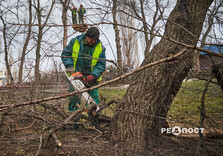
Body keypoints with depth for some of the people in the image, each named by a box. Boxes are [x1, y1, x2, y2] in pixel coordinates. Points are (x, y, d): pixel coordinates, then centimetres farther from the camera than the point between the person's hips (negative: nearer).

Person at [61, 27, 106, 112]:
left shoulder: (100, 48, -5)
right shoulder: (74, 42, -4)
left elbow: (101, 65, -8)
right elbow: (65, 54, 1)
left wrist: (93, 76, -23)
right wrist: (71, 68, -12)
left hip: (92, 78, -1)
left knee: (93, 100, -3)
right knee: (74, 99, 3)